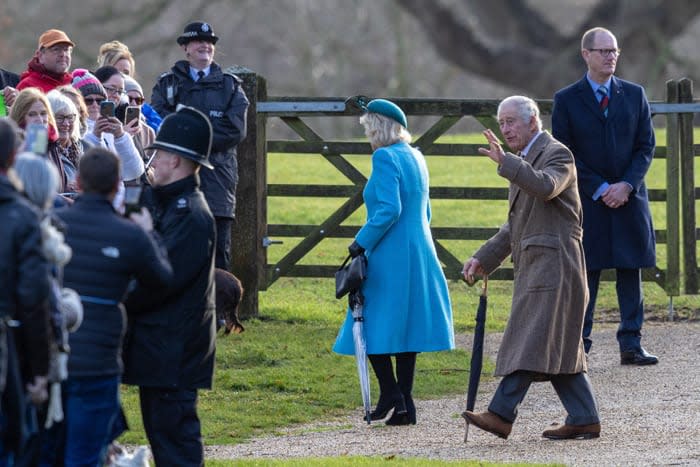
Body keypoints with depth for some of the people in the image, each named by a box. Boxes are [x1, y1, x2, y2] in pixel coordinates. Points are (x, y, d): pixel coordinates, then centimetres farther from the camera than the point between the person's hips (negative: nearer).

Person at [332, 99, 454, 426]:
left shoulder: (385, 158, -13)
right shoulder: (415, 157, 14)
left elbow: (389, 210, -23)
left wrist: (361, 243, -14)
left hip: (390, 257, -9)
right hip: (419, 251, 9)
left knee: (373, 324, -1)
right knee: (405, 326, 9)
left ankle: (390, 393, -9)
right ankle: (404, 403, 8)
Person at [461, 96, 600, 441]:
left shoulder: (556, 154, -6)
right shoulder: (524, 162, 23)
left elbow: (546, 187, -28)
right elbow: (515, 224, 27)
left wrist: (505, 162, -33)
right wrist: (484, 258, 19)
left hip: (553, 263, -10)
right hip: (533, 264, 10)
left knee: (532, 340, -14)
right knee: (558, 348, 8)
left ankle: (501, 414, -21)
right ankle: (584, 419, 10)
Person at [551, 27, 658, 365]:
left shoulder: (634, 95, 8)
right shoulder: (566, 100, 1)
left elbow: (646, 147, 6)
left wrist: (626, 185, -9)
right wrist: (600, 189, -11)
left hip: (629, 198, 2)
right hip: (587, 201, -2)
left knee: (631, 272, 2)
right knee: (585, 274, -2)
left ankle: (631, 345, 5)